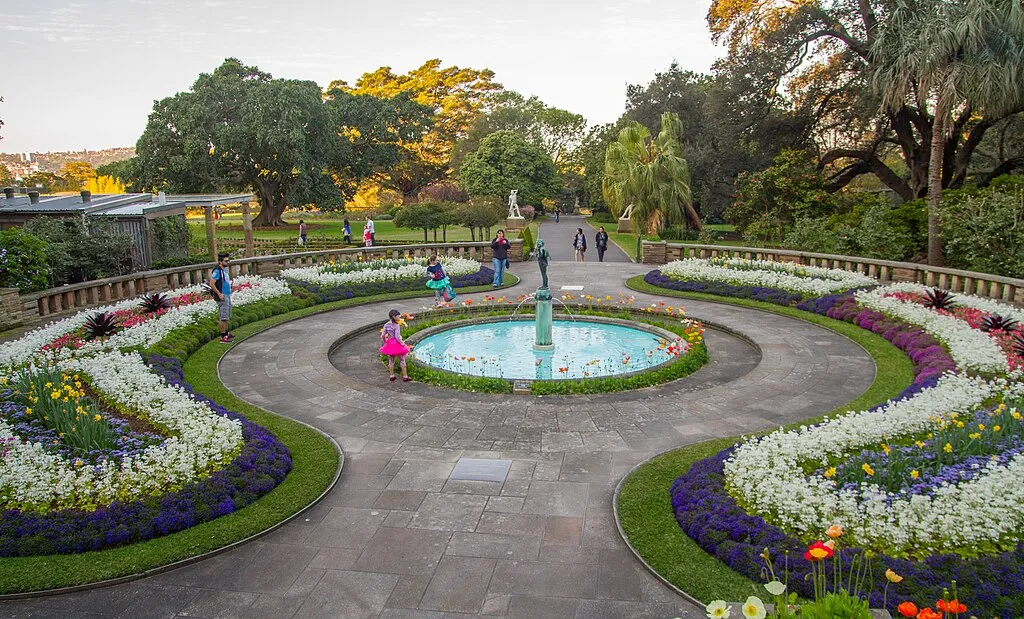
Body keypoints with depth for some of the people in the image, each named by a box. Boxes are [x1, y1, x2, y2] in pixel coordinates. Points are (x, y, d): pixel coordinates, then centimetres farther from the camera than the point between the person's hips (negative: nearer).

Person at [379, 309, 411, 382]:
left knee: (391, 360, 17)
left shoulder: (386, 325, 1)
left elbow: (382, 336, 1)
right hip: (396, 343, -6)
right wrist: (403, 344, -13)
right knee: (402, 360, 7)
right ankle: (405, 376, 11)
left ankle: (392, 376, 24)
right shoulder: (397, 325, -17)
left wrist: (384, 344, 14)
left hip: (389, 343, 6)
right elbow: (397, 337, -21)